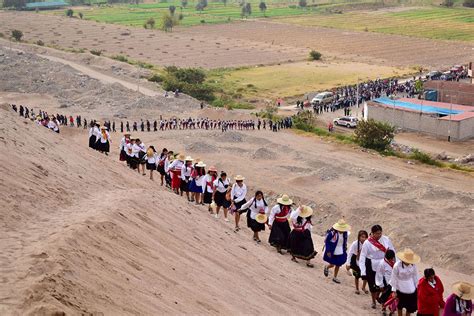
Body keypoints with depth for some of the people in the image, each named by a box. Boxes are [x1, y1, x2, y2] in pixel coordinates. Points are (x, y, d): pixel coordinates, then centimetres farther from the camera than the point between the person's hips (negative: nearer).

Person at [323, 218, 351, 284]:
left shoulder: (345, 233, -8)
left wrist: (345, 250, 12)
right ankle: (326, 267, 42)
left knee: (338, 265, 12)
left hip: (341, 252, 4)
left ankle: (335, 277, 31)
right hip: (332, 252, -4)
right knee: (332, 265, 7)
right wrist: (328, 251, -16)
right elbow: (327, 241, -15)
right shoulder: (332, 232, -24)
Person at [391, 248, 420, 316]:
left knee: (410, 306, 8)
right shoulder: (397, 266, -24)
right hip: (400, 289, -2)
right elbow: (394, 278, -14)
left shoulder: (413, 265, -15)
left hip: (411, 289, 2)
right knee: (400, 305, 19)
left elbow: (415, 276, 0)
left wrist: (416, 286, 6)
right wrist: (394, 291, -9)